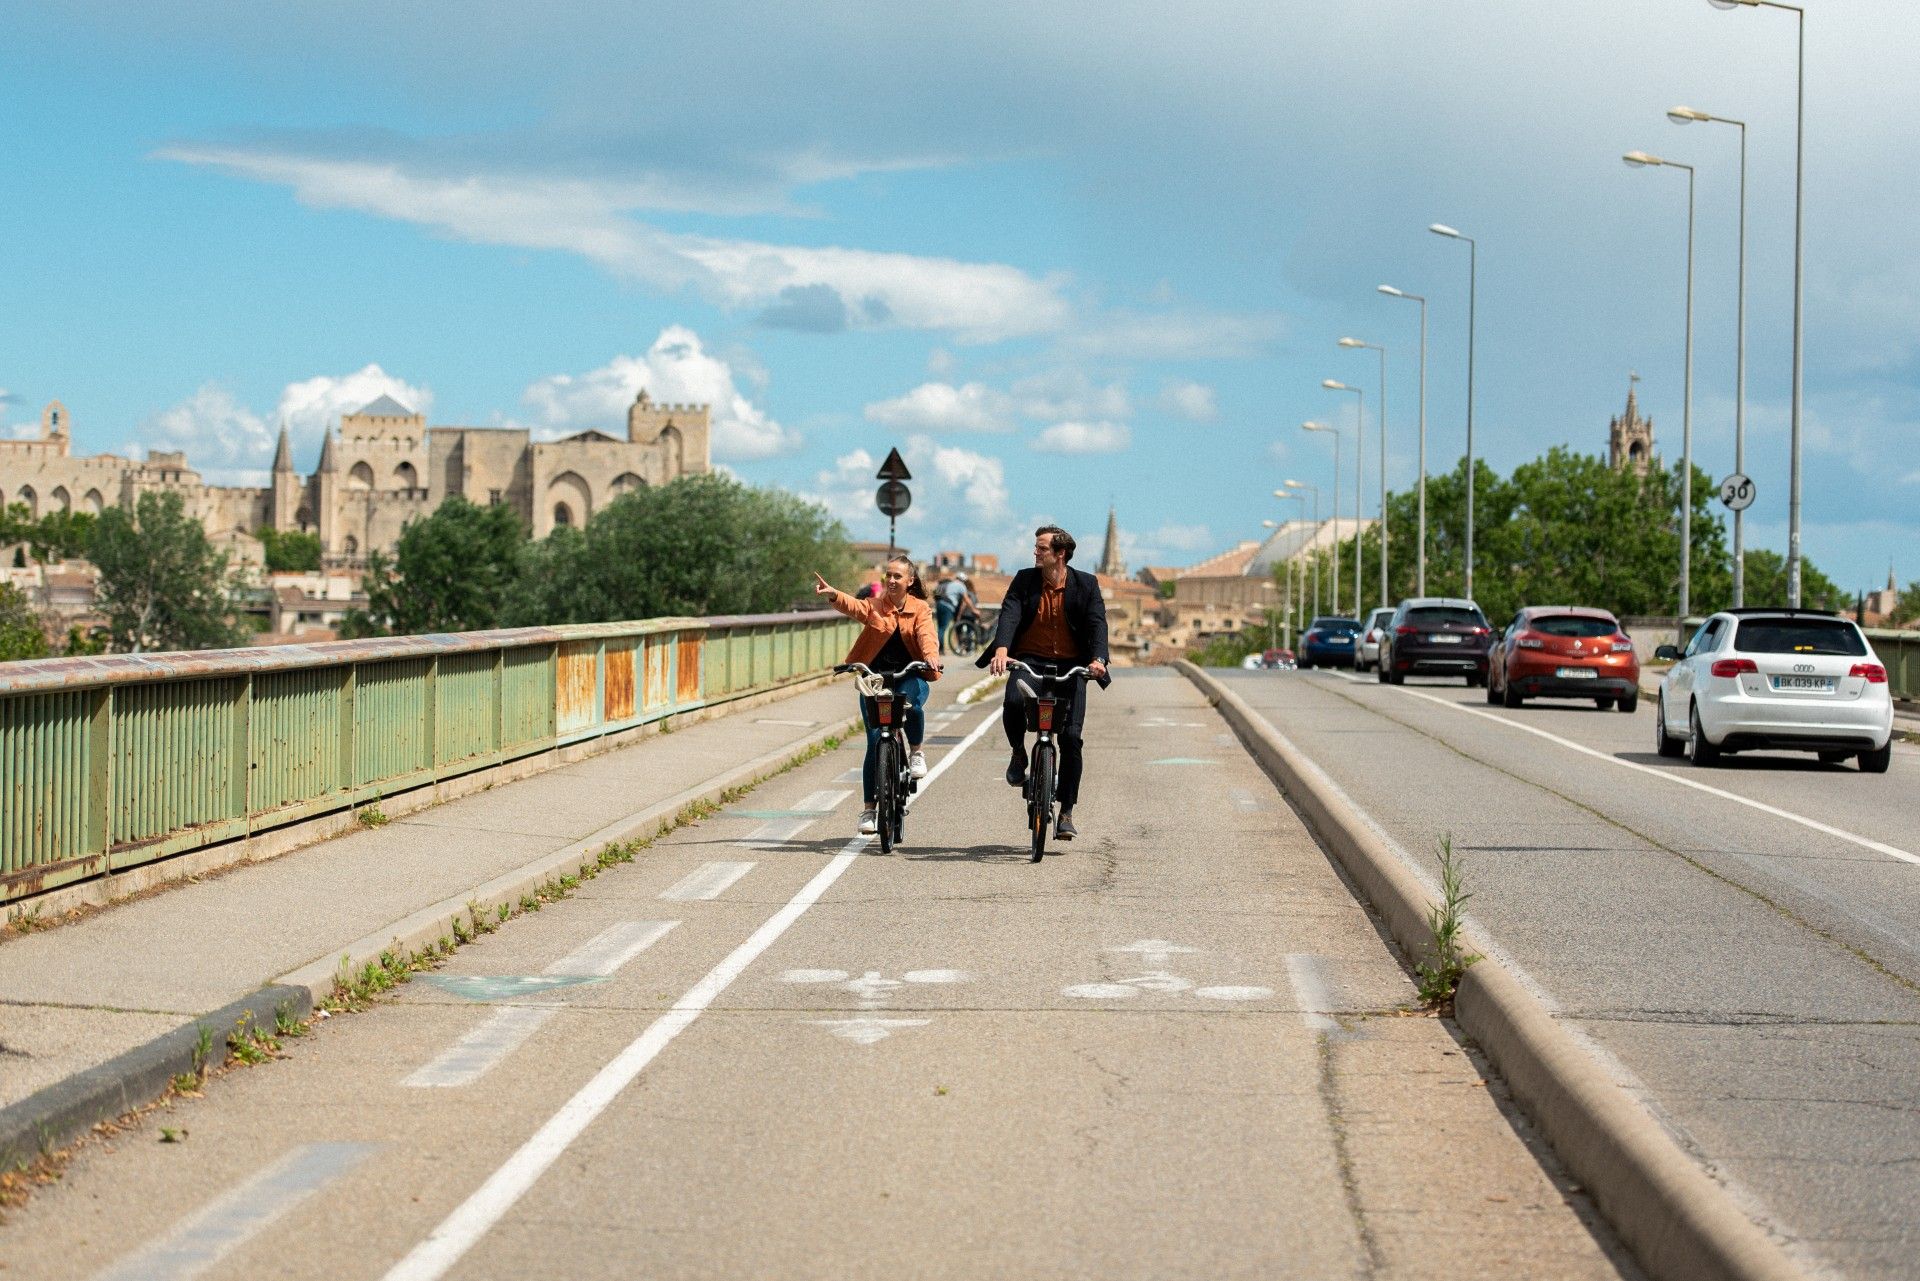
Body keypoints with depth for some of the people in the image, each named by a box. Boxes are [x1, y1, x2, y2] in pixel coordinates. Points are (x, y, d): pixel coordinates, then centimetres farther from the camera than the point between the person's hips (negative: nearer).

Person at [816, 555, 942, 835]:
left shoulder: (920, 609, 3)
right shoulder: (875, 606, 0)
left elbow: (926, 634, -16)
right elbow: (854, 607, -21)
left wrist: (930, 654, -40)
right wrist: (834, 596, -44)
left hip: (910, 677, 0)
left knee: (911, 705, -35)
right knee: (875, 743, -6)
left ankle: (916, 751, -4)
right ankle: (869, 809, 3)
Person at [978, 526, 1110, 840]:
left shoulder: (1086, 584, -1)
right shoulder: (1025, 580, 1)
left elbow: (1097, 623, -11)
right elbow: (1009, 613, -12)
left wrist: (1098, 658, -30)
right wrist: (1001, 649, -31)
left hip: (1070, 665, 0)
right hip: (1030, 659, 1)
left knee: (1071, 737, -10)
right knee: (1013, 702, -32)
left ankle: (1066, 812, 1)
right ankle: (1019, 753, 2)